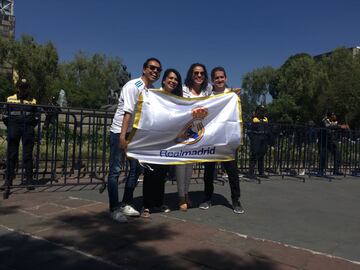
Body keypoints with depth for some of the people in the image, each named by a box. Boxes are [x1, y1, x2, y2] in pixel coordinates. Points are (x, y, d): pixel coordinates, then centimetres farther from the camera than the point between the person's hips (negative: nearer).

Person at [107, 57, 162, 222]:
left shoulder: (152, 90, 7)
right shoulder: (133, 86, -16)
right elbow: (128, 112, -25)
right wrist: (122, 136, -30)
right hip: (120, 132, -8)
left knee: (136, 168, 10)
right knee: (115, 170, -3)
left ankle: (126, 204, 23)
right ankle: (114, 209, 7)